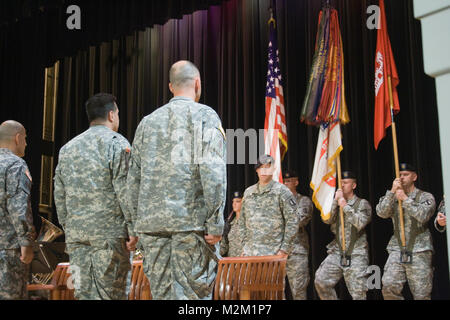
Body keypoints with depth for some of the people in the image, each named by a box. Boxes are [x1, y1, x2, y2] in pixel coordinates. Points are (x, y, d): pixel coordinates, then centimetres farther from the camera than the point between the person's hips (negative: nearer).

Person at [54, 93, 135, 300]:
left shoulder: (67, 148, 16)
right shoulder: (116, 143, -3)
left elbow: (60, 195, 17)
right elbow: (124, 190, -11)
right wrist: (133, 228, -8)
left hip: (76, 234, 6)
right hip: (109, 232, -5)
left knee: (84, 292, 8)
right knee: (110, 292, -3)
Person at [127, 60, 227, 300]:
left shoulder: (148, 121, 16)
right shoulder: (205, 115, 0)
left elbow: (134, 178, 15)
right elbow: (212, 170, -11)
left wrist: (138, 222, 20)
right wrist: (215, 224, -10)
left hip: (152, 221, 5)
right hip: (192, 220, -5)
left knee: (161, 292, 9)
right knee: (192, 292, -2)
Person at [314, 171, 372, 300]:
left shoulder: (362, 204, 2)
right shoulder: (336, 203, 14)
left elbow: (360, 223, -15)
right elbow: (327, 219, -3)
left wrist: (346, 207, -13)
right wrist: (335, 200, -9)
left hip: (356, 254, -4)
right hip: (337, 252, 4)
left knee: (358, 293, -4)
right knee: (320, 281, -6)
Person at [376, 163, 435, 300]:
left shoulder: (426, 197, 7)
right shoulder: (393, 197, 15)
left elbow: (423, 216, -12)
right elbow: (381, 213, -4)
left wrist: (405, 199, -12)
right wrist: (392, 192, -13)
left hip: (419, 251, -3)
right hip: (397, 250, 3)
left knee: (421, 294, -4)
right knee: (388, 287, -13)